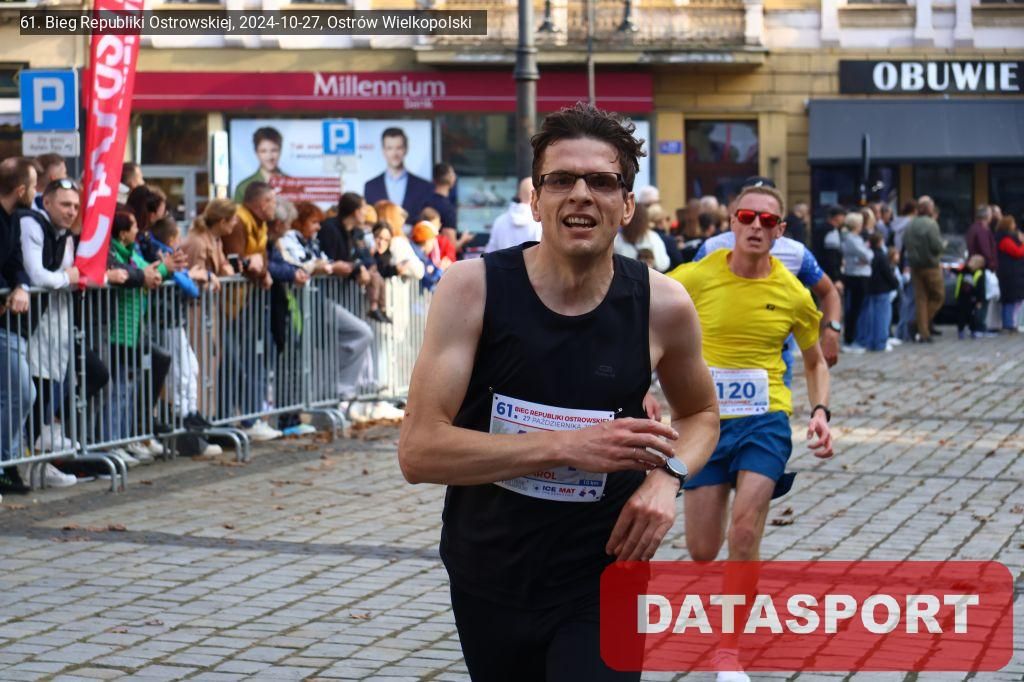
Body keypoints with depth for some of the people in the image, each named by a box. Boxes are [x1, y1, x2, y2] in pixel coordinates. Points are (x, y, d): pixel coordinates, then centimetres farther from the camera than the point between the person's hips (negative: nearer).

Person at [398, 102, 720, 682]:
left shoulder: (663, 306, -9)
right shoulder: (473, 287, -14)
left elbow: (701, 415, 12)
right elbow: (418, 450, -21)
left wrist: (668, 475, -10)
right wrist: (567, 447, -30)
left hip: (601, 584, 0)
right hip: (485, 580, 1)